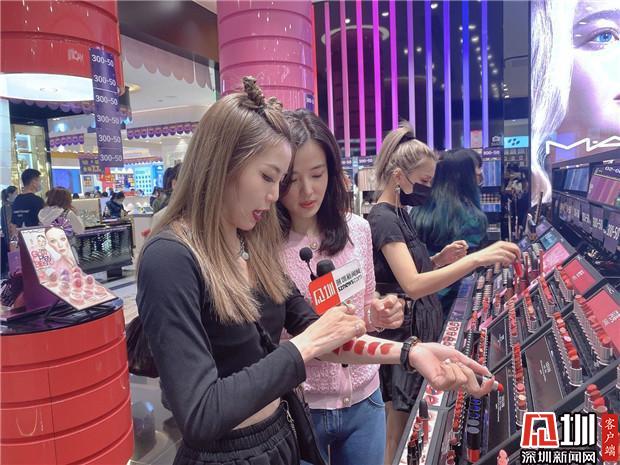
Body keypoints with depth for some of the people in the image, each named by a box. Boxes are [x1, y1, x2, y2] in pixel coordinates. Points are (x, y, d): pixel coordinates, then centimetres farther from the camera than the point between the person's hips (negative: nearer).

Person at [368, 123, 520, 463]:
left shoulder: (400, 213, 9)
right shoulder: (383, 218, -20)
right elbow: (413, 285, -30)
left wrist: (440, 259, -1)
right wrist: (476, 258, -35)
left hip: (421, 324, 9)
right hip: (403, 331, -9)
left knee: (413, 424, 21)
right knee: (400, 431, 6)